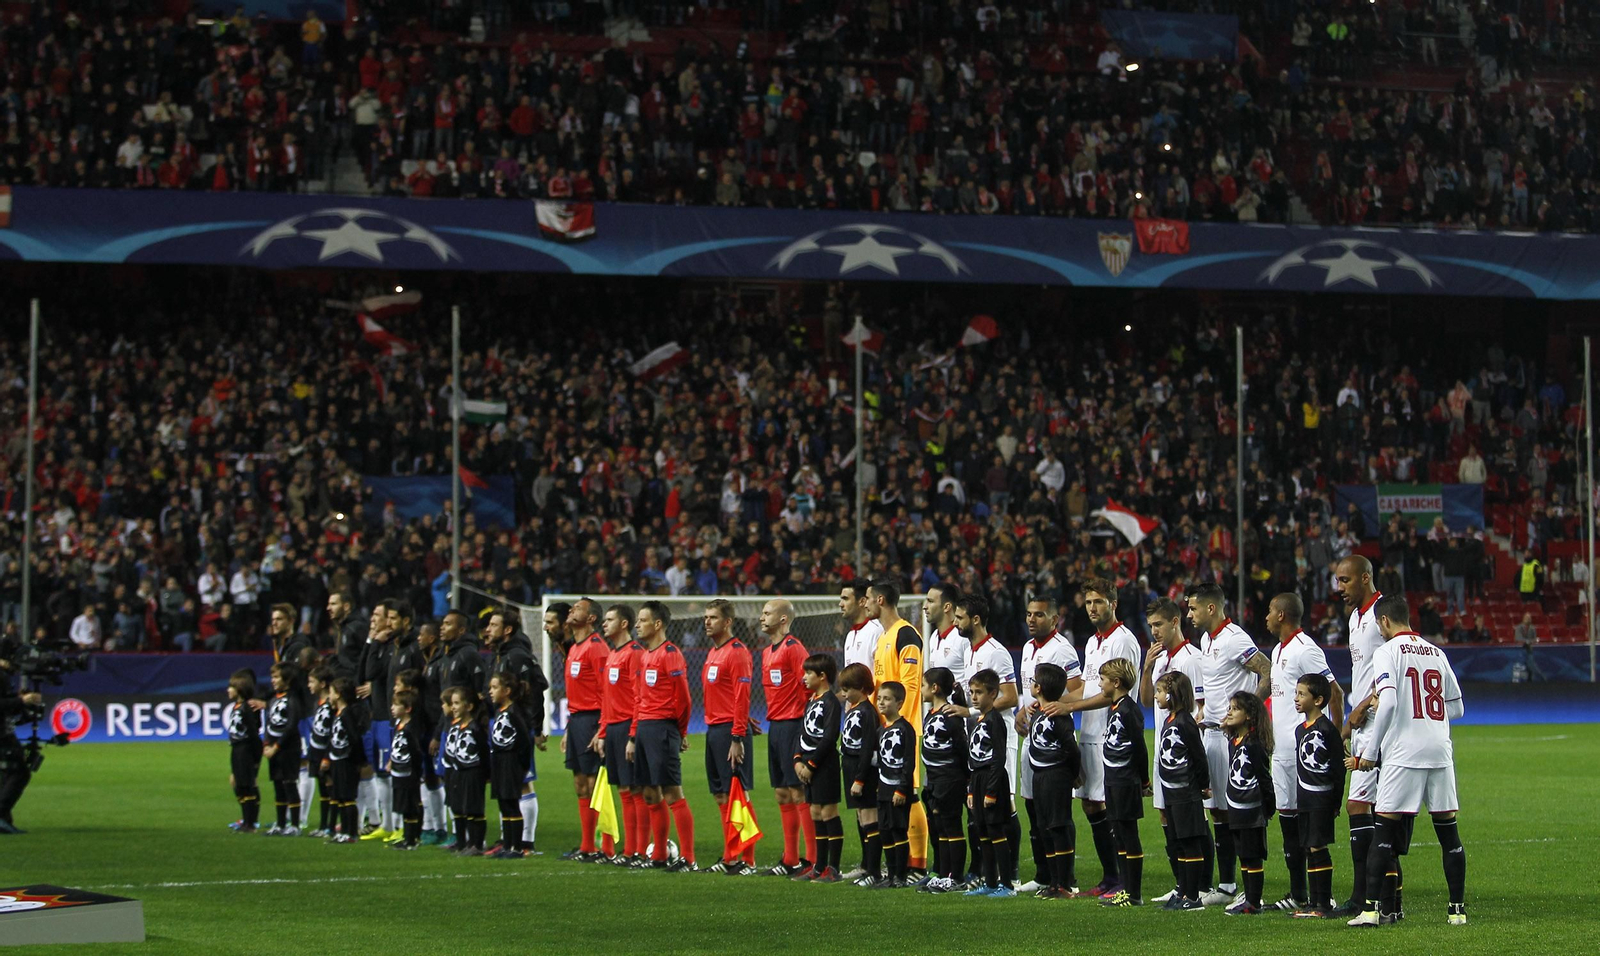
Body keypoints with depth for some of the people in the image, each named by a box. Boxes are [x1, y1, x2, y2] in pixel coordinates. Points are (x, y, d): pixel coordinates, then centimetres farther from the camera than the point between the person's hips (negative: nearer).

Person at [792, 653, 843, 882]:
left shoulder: (830, 702, -12)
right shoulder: (811, 701, 16)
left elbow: (829, 738, -18)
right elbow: (803, 733, 15)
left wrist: (810, 764, -16)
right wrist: (798, 760, 1)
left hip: (825, 766, -9)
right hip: (808, 766, 9)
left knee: (828, 813, -5)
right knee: (816, 815, 12)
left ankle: (833, 869, -2)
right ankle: (819, 867, 17)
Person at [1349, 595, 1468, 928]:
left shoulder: (1388, 651, -2)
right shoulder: (1437, 654, 14)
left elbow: (1387, 703, -14)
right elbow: (1457, 708, 16)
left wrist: (1370, 750, -8)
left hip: (1403, 754, -5)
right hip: (1440, 752, 5)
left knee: (1385, 831, -2)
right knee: (1448, 832, 7)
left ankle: (1373, 909, -5)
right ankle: (1458, 909, 8)